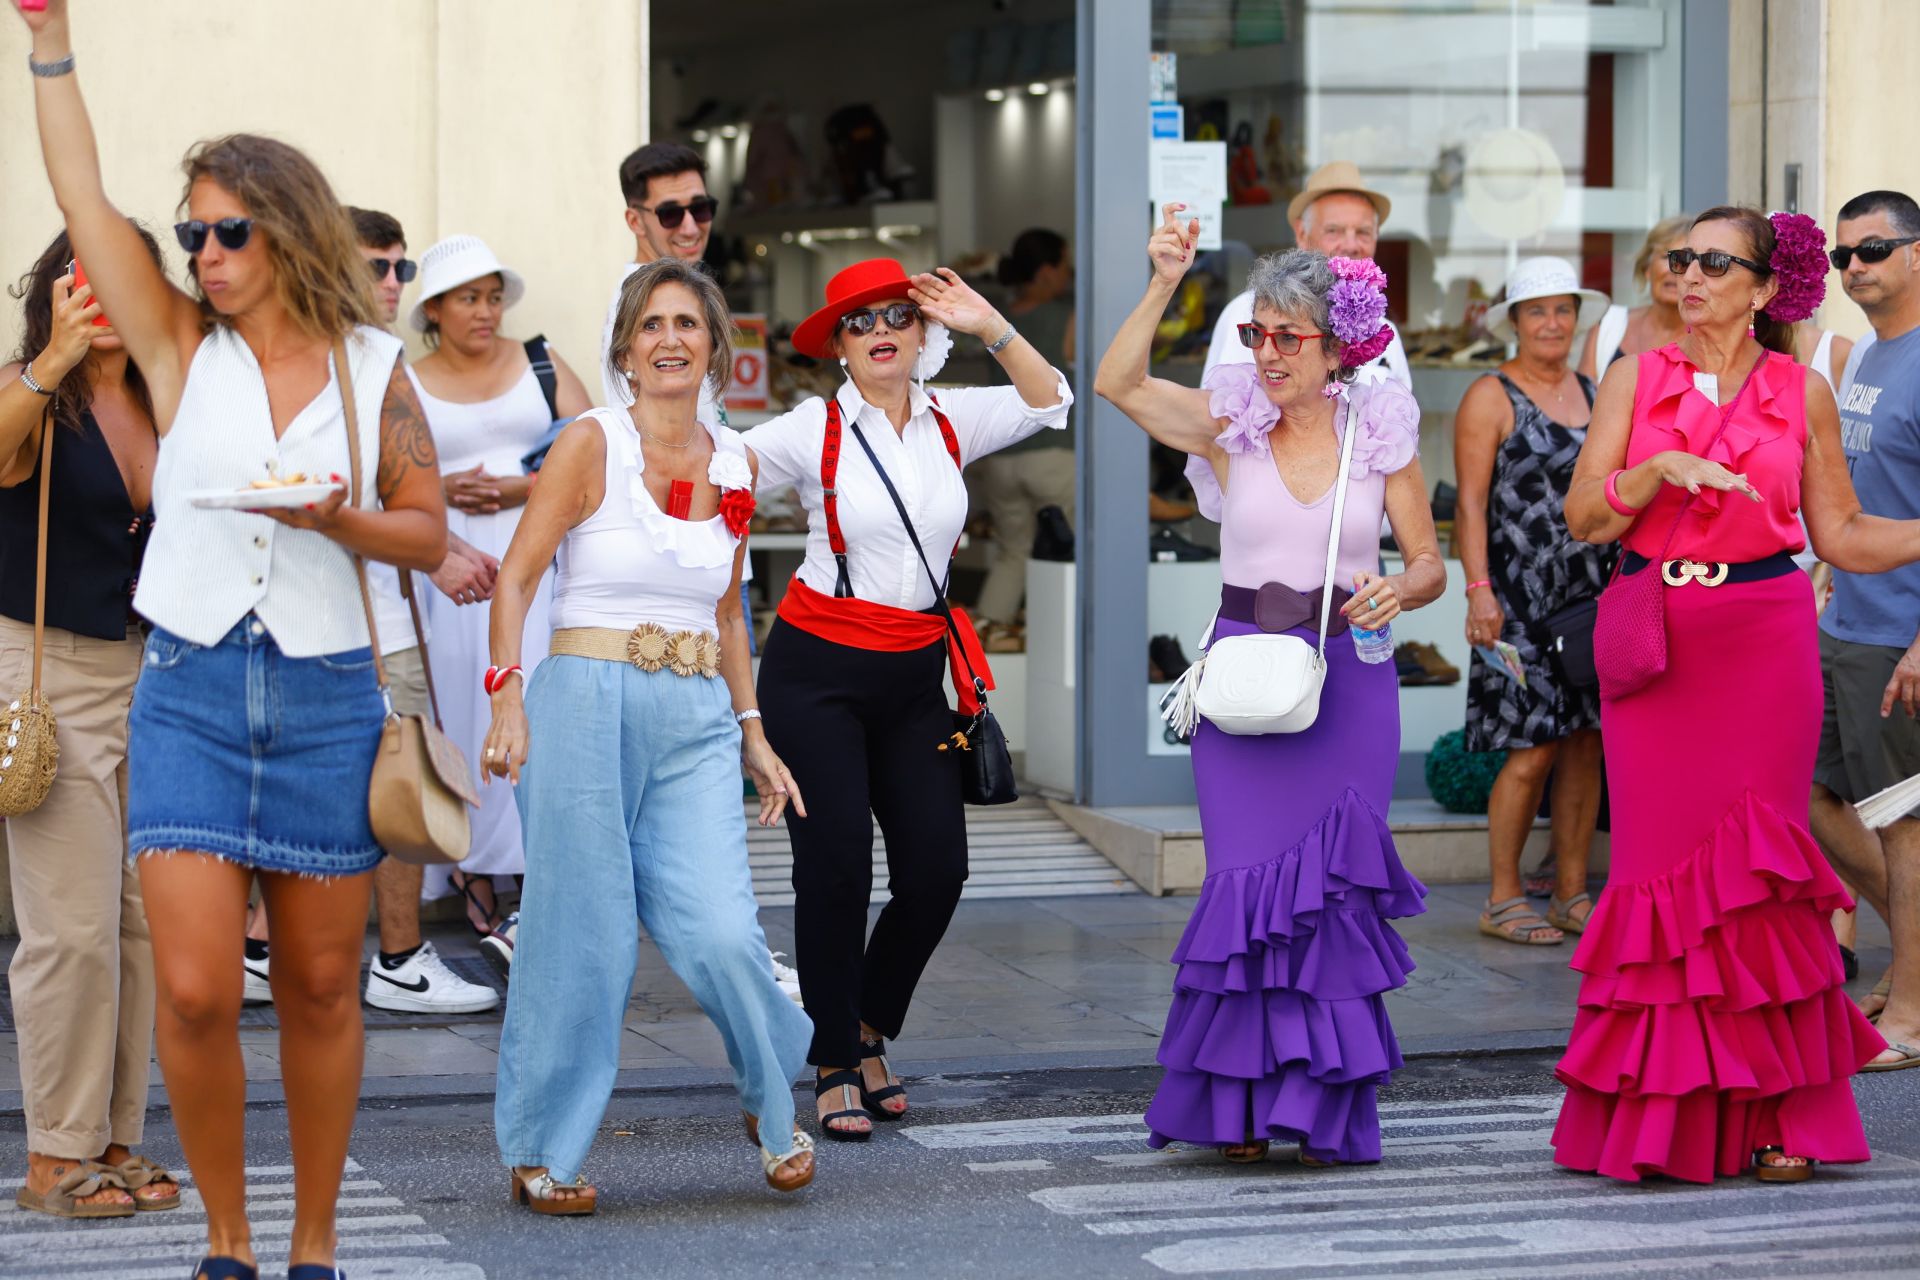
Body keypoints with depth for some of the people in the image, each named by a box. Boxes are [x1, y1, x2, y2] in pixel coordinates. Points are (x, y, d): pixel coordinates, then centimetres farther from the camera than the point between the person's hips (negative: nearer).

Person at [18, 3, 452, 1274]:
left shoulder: (371, 367, 4)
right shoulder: (184, 349, 5)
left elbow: (429, 533, 6)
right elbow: (85, 199, 0)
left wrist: (336, 520, -15)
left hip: (326, 697, 0)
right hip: (191, 691, 0)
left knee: (320, 986, 6)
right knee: (195, 990, -9)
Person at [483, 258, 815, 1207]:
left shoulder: (734, 463, 12)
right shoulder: (592, 444, -3)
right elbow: (515, 581, -4)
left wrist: (752, 734, 17)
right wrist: (508, 701, -16)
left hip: (698, 719, 3)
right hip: (589, 701, -3)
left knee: (719, 931, -9)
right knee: (583, 938, -2)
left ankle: (772, 1105, 17)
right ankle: (541, 1149, 14)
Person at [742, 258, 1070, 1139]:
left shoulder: (950, 422, 6)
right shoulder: (813, 432, -5)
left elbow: (1047, 401, 0)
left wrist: (989, 327, -11)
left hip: (913, 675, 4)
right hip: (818, 669, -4)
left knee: (936, 868, -1)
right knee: (836, 867, -7)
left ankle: (866, 1033, 22)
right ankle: (835, 1069, 6)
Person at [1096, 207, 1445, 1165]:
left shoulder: (1380, 432, 4)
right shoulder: (1230, 423, 2)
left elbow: (1429, 563, 9)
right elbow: (1117, 383, -12)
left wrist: (1398, 591, -13)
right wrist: (1164, 286, -21)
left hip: (1348, 678, 0)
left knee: (1334, 884, -1)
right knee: (1252, 878, -5)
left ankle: (1321, 1104, 10)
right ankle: (1243, 1103, 7)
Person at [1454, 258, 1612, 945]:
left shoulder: (1593, 394, 15)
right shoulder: (1491, 398, -3)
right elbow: (1471, 504, -8)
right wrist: (1479, 590, -17)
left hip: (1592, 596, 6)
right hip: (1521, 598, -6)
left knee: (1587, 741, 5)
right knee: (1535, 748, -9)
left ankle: (1572, 894, 13)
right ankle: (1503, 901, 1)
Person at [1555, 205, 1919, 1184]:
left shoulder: (1801, 393, 6)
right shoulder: (1635, 379, 7)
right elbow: (1584, 516, 0)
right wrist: (1664, 468, -15)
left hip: (1764, 649, -1)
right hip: (1655, 650, 1)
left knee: (1757, 878, -2)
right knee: (1665, 866, -1)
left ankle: (1770, 1111, 4)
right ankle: (1661, 1113, 7)